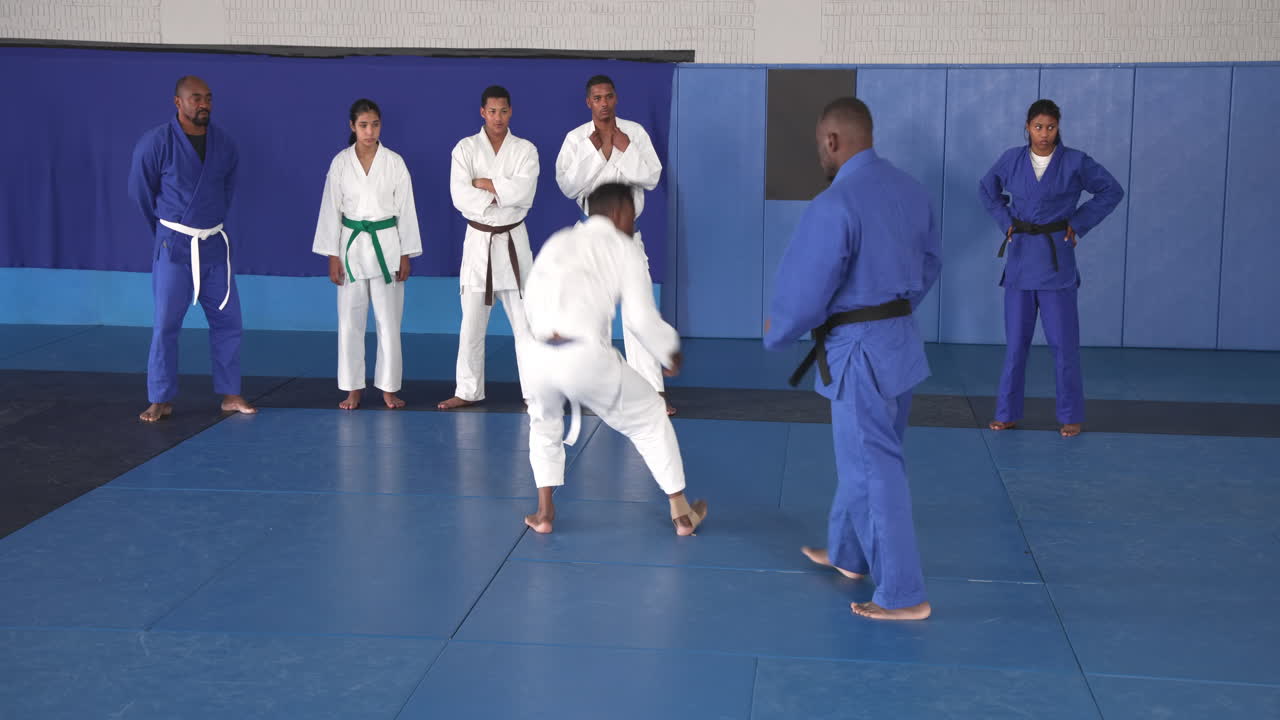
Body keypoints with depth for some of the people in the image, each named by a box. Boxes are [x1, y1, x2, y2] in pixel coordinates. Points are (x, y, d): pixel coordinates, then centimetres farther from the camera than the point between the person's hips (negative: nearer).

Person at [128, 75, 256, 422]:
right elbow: (140, 191, -1)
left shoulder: (223, 143, 0)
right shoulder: (156, 143, -12)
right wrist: (165, 230, 8)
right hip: (174, 246, -4)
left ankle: (230, 395, 20)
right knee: (166, 323, 1)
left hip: (214, 244, 4)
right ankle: (161, 400, 12)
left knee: (228, 321, 8)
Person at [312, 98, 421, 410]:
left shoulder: (394, 162, -2)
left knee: (388, 320, 2)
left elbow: (405, 209, 0)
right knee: (350, 320, 4)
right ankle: (353, 389, 14)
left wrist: (406, 256, -2)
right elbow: (331, 209, 2)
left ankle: (388, 388, 13)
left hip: (386, 244, -1)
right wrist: (333, 257, -2)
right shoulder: (341, 162, 0)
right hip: (351, 244, 1)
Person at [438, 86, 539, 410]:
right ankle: (468, 392, 18)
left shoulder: (525, 150, 0)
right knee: (472, 324, 7)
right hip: (478, 240, 1)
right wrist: (504, 195, -16)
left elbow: (524, 193, -17)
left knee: (525, 321, 2)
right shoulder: (465, 148, 0)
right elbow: (461, 197, -14)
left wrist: (484, 184, -13)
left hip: (513, 240, 0)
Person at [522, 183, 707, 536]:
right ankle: (682, 513, 25)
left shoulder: (557, 242, 22)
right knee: (650, 418, 19)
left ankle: (544, 513, 32)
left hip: (541, 356, 4)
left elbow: (531, 299, 20)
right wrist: (671, 352, 20)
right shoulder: (623, 248, 10)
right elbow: (642, 317, 4)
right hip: (587, 358, -4)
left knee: (545, 423, 34)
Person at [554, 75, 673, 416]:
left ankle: (653, 391, -7)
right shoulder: (576, 139, -4)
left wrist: (624, 149, -18)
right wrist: (597, 152, -17)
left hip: (628, 232, 0)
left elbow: (652, 178, -7)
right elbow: (568, 186, -12)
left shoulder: (635, 133, -2)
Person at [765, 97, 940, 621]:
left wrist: (775, 333, 2)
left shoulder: (835, 204, -22)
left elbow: (805, 288, -17)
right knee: (863, 455, 23)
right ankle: (849, 553, 40)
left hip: (859, 351, -9)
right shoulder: (910, 190, 5)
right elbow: (930, 263, 16)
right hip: (899, 339, 9)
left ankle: (904, 595, 5)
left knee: (874, 468, -1)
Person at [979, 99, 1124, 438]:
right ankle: (1008, 413, 18)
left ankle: (1071, 416, 13)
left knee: (1063, 341, 1)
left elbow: (1112, 191, 4)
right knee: (1016, 340, 8)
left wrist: (1079, 223, -2)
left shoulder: (1075, 162, -5)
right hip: (1020, 255, 2)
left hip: (1056, 259, -2)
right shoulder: (1011, 159, 2)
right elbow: (987, 189, 19)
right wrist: (1006, 221, 7)